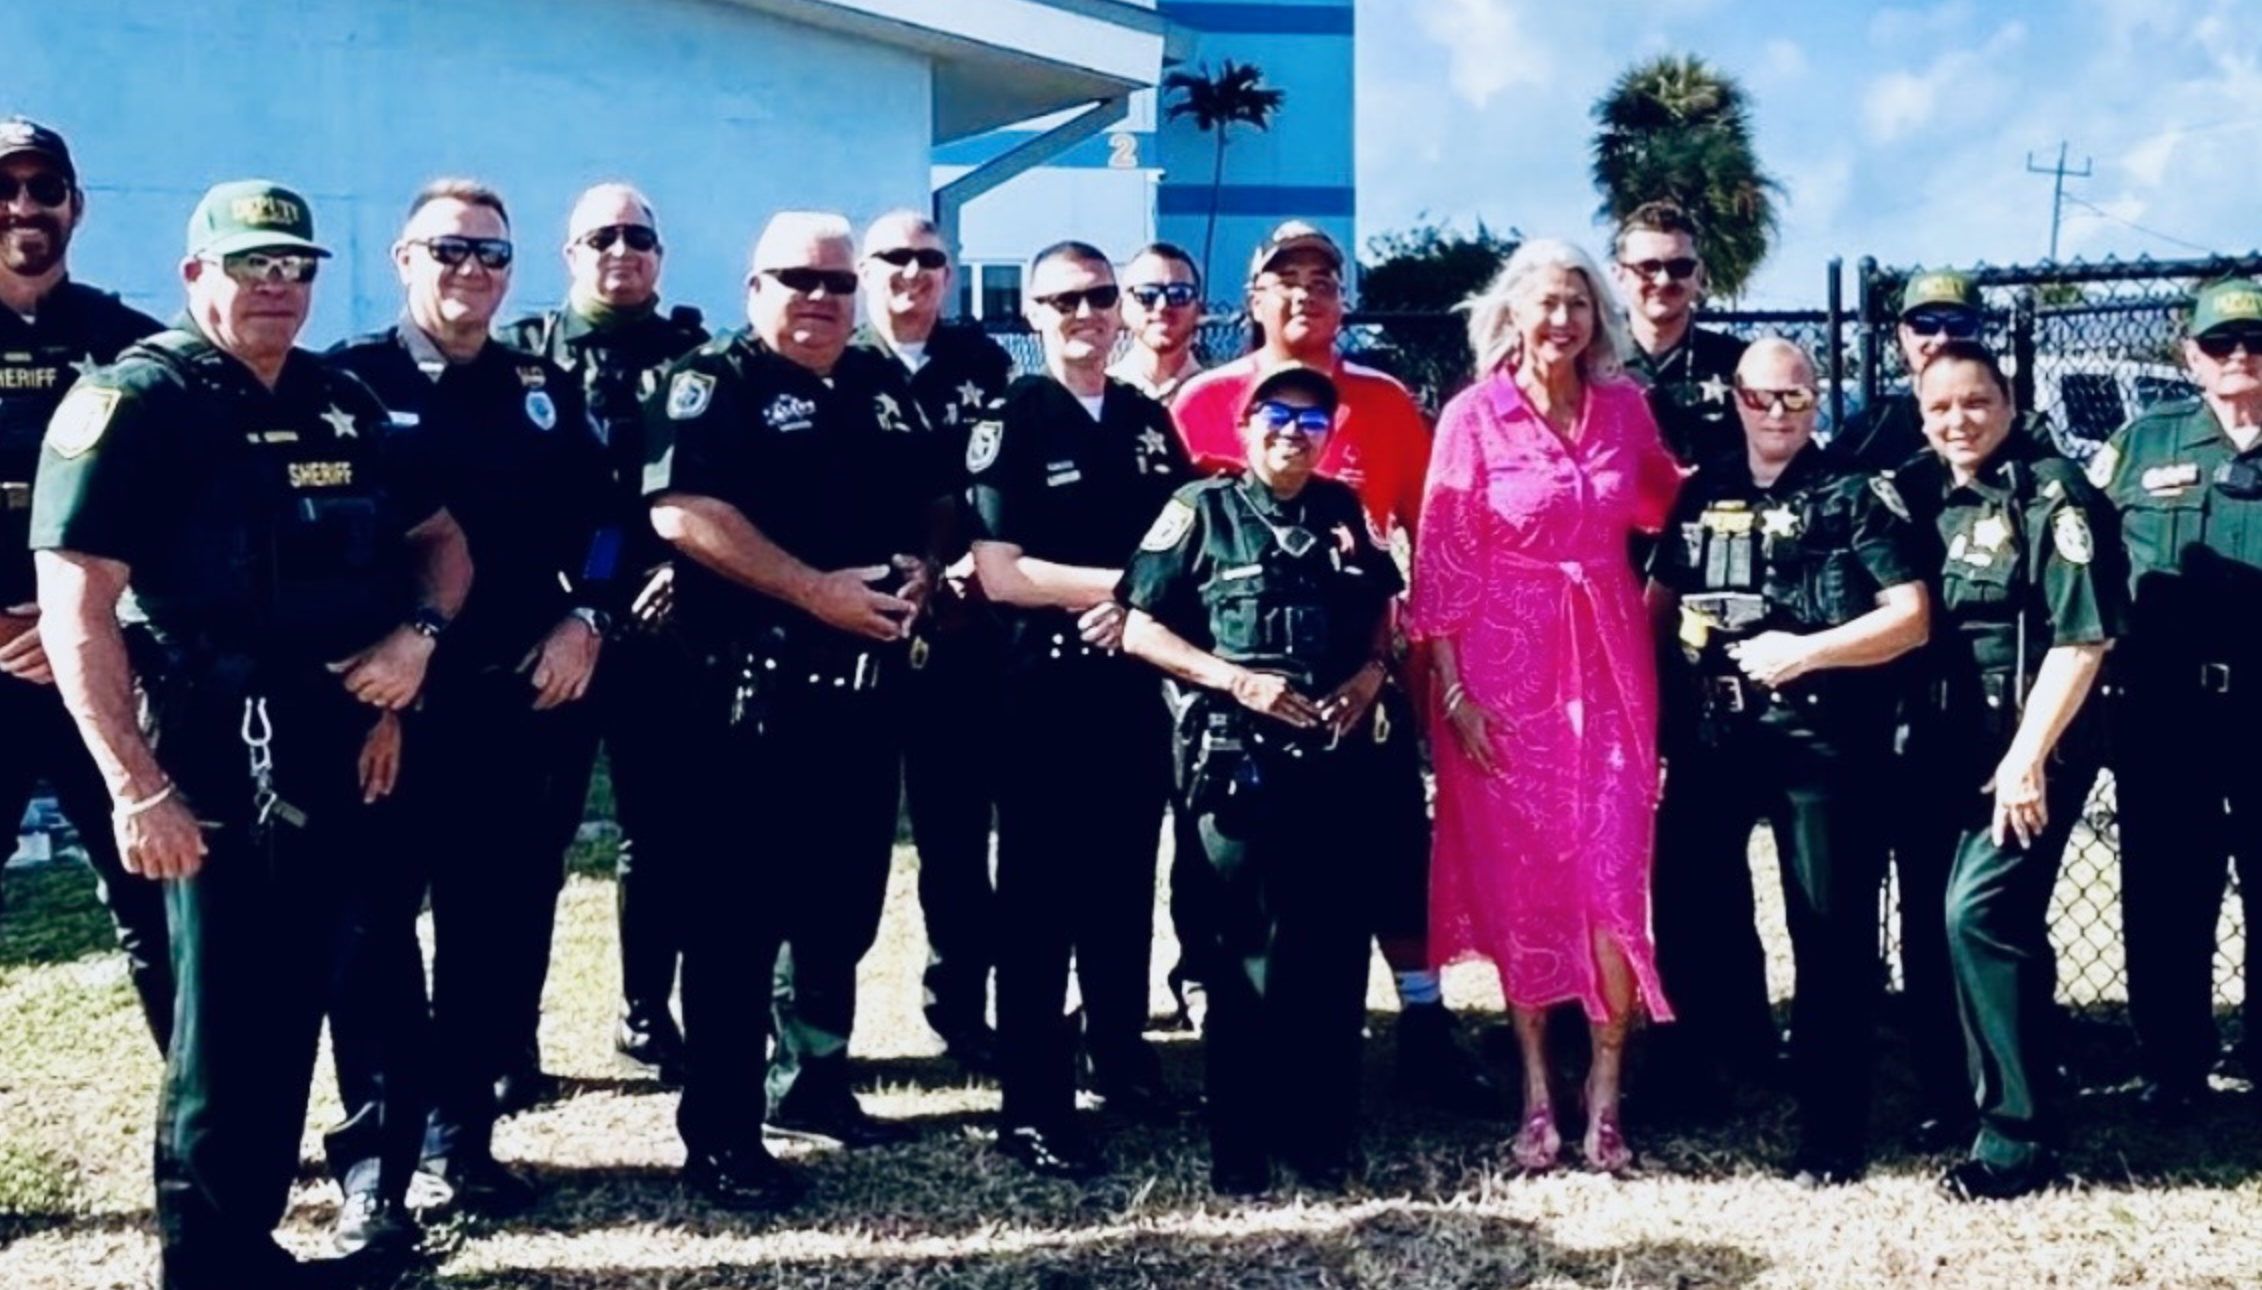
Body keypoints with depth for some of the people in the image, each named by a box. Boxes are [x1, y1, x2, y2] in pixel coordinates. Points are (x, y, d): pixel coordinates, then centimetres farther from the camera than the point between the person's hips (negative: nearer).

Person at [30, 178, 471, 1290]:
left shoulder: (343, 404, 13)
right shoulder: (134, 400, -7)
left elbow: (438, 540, 22)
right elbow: (75, 605, -14)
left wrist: (415, 634, 0)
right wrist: (135, 785, -20)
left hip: (337, 759, 7)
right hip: (217, 770, -6)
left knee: (292, 1010, 14)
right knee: (226, 1021, 2)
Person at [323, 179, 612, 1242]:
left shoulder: (546, 393, 13)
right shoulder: (349, 380, 0)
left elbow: (595, 521, 14)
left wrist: (582, 619, 0)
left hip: (516, 699, 4)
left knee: (502, 923, 8)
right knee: (374, 925, 2)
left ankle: (461, 1139, 21)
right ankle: (375, 1161, 10)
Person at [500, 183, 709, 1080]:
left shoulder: (697, 359, 10)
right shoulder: (521, 355, 9)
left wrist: (689, 567, -12)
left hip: (661, 632, 1)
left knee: (663, 831, 7)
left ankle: (648, 1015, 21)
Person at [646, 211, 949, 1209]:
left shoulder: (884, 388, 15)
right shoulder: (713, 384, -6)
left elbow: (936, 499, 24)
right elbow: (680, 511, -20)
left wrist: (922, 569, 1)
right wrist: (816, 589, -22)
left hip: (867, 681, 7)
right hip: (754, 686, -7)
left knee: (845, 896, 15)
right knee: (741, 907, -2)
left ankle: (812, 1082, 31)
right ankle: (720, 1133, 5)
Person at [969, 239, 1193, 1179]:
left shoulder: (1150, 421, 11)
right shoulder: (1012, 420, -5)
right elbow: (999, 573, -13)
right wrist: (1119, 582, -14)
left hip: (1136, 679, 5)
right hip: (1044, 684, -5)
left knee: (1126, 882, 14)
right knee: (1041, 897, -1)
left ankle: (1121, 1057, 29)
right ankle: (1032, 1104, 5)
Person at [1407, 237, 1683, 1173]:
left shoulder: (1625, 408, 6)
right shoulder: (1473, 416, -4)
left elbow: (1662, 505, 23)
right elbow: (1442, 562, -5)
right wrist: (1453, 687, -10)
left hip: (1608, 661, 3)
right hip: (1507, 665, -2)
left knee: (1615, 869, -2)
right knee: (1521, 873, 4)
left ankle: (1605, 1092, 10)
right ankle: (1535, 1091, 16)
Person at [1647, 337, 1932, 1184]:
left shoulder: (1858, 497, -2)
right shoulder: (1702, 494, 11)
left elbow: (1911, 617, -9)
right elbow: (1659, 598, 18)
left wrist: (1804, 651, -19)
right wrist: (1652, 693, 5)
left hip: (1822, 740, -5)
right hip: (1710, 736, 5)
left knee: (1830, 926, 0)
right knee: (1689, 899, 14)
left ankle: (1832, 1123, 10)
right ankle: (1730, 1038, 42)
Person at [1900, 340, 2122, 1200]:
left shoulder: (2054, 497, -11)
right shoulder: (1927, 496, 10)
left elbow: (2082, 638, -17)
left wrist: (2027, 757, -20)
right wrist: (1911, 735, 9)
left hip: (2034, 750, -7)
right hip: (1957, 749, 7)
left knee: (1980, 913, -14)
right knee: (2003, 922, 15)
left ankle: (2017, 1136, -4)